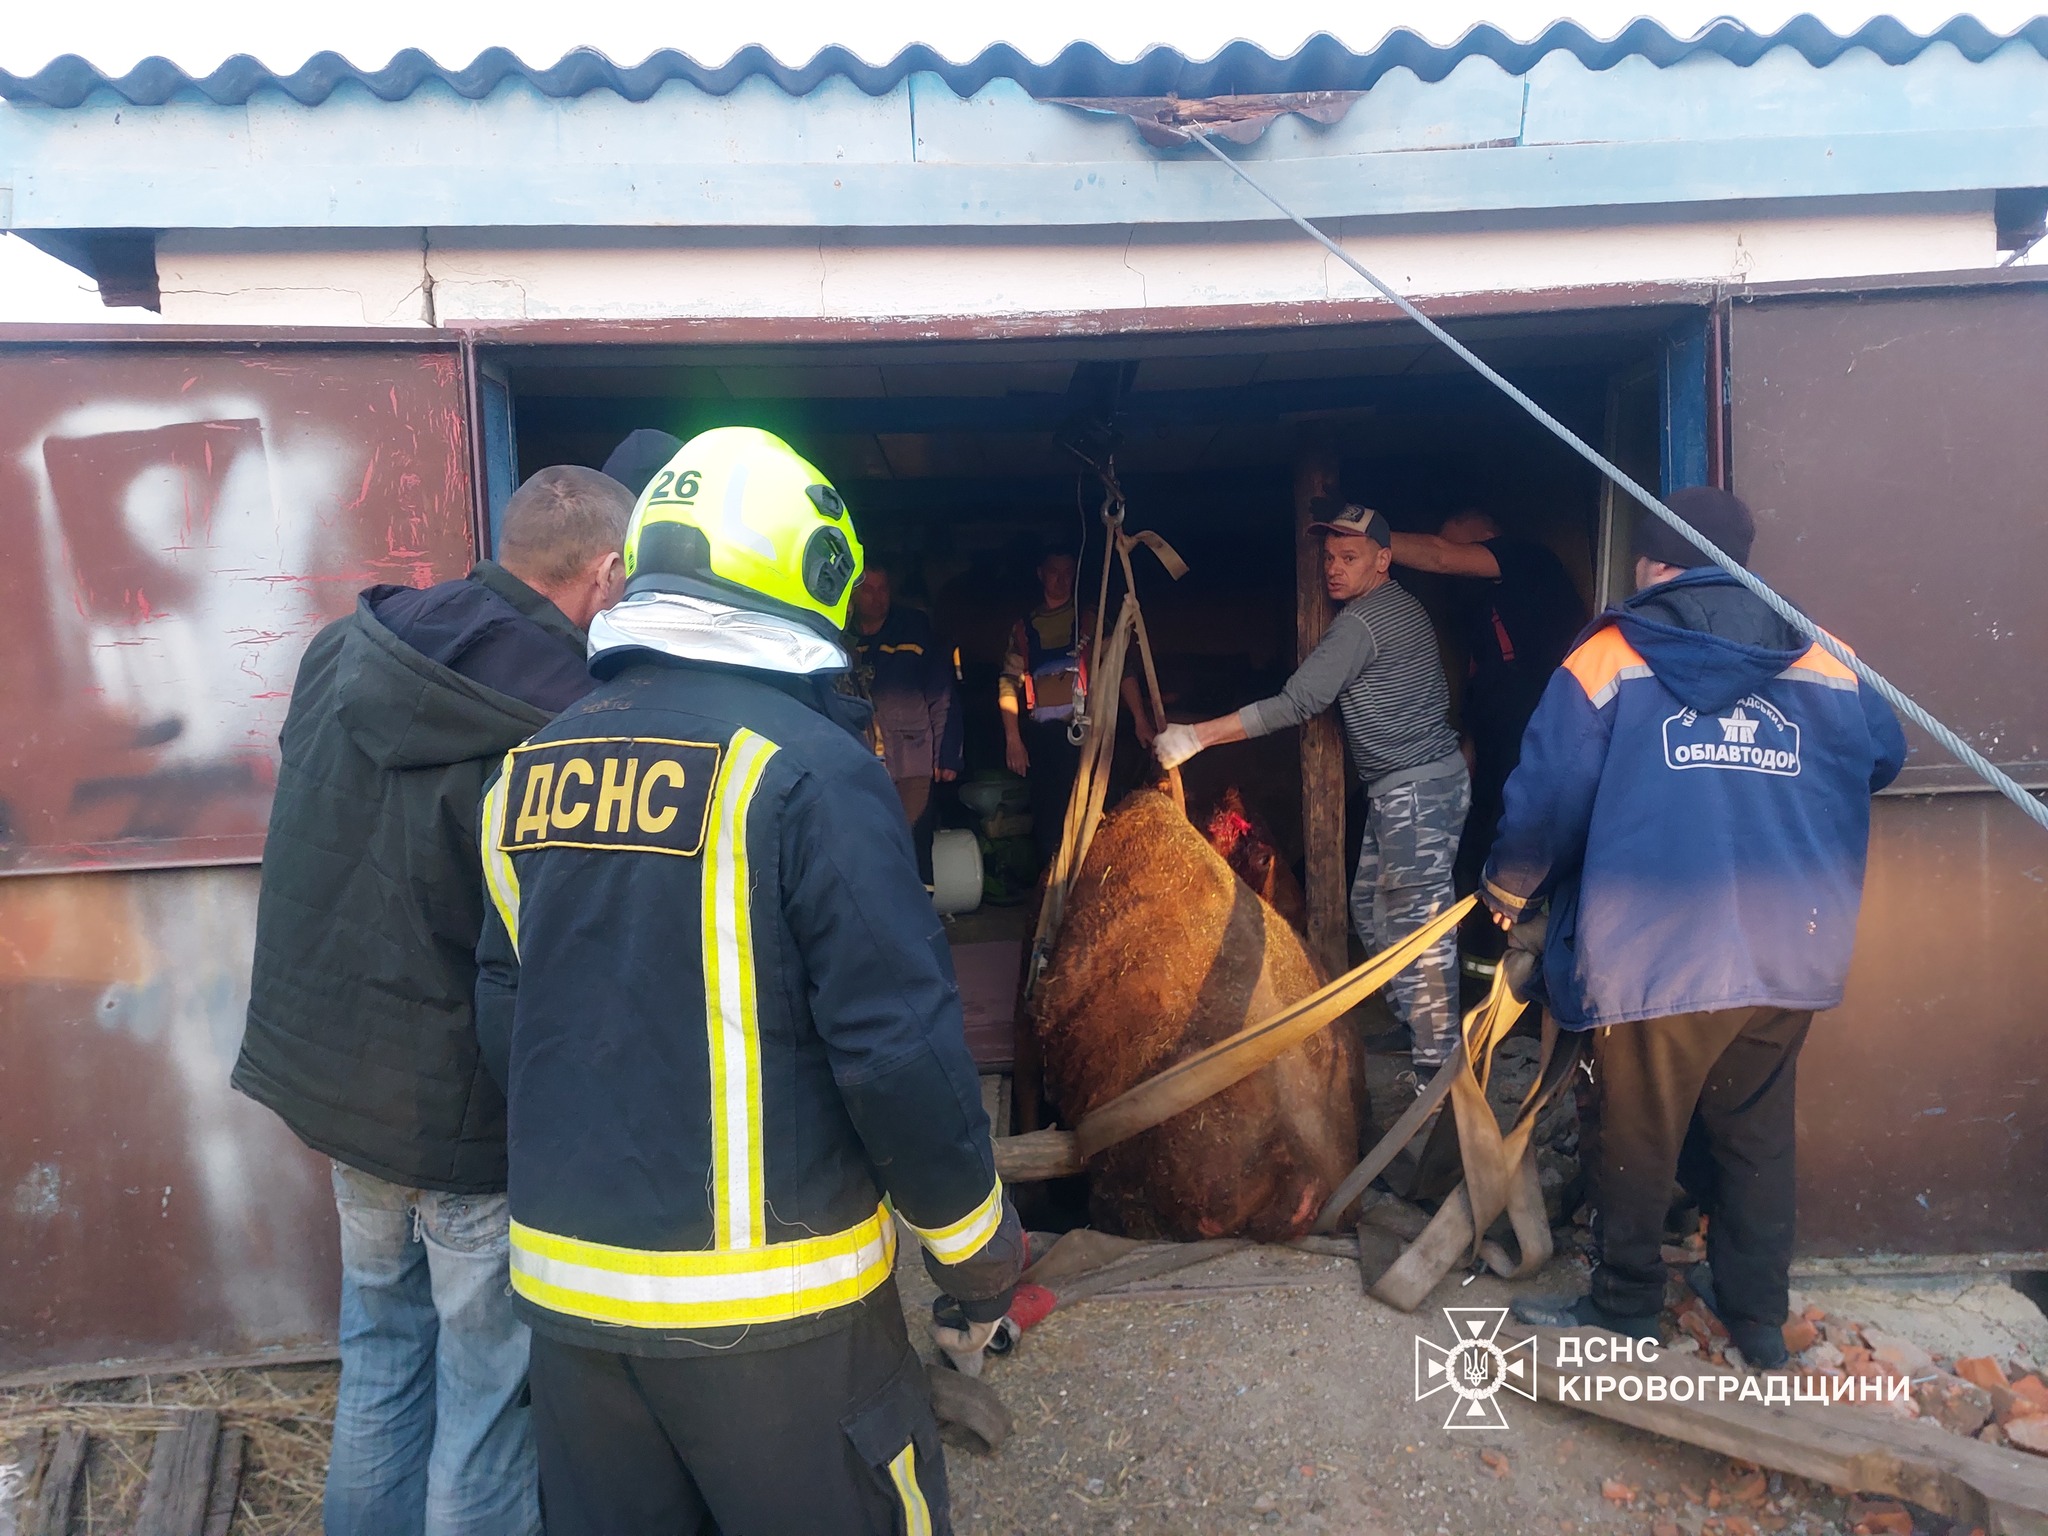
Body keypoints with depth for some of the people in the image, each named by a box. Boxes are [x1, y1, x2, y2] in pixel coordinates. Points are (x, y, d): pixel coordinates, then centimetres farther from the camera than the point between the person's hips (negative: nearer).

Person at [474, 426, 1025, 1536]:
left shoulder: (531, 770, 2)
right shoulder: (807, 768, -18)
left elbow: (506, 1024, 8)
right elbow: (899, 1042, -20)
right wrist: (975, 1243, -5)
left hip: (566, 1278, 7)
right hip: (767, 1296, -6)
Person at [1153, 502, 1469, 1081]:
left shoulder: (1362, 621, -18)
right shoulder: (1396, 607, 15)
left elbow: (1296, 703, -23)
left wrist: (1197, 736, -23)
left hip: (1417, 787, -11)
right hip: (1398, 786, 11)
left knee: (1418, 923, -6)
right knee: (1373, 909, 16)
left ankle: (1435, 1064, 2)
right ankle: (1416, 1025, 27)